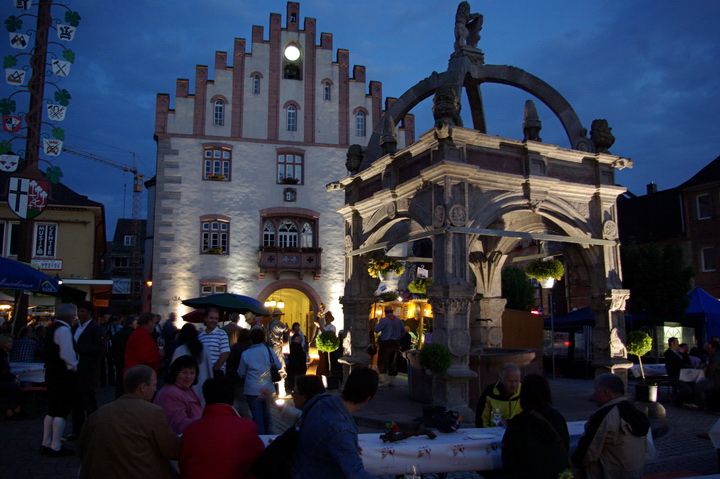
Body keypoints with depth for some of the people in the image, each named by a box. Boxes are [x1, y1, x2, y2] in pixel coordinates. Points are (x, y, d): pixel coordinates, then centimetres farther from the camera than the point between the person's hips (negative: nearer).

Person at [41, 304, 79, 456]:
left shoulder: (54, 328, 14)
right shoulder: (64, 329, -18)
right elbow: (67, 354, -24)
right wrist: (74, 367, -8)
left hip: (53, 373, 10)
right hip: (63, 375, -10)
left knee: (52, 409, 16)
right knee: (61, 411, -3)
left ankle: (46, 444, 22)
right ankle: (56, 447, 1)